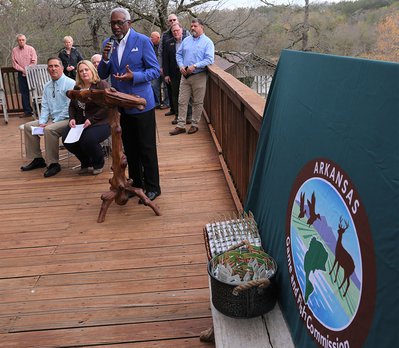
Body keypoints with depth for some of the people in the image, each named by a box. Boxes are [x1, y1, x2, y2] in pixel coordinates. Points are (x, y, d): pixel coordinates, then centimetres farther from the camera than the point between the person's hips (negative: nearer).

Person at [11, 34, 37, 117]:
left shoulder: (31, 49, 0)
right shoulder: (14, 50, 6)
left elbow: (34, 61, -6)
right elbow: (14, 63, 4)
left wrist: (27, 70, -12)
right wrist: (22, 70, -8)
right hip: (21, 74, 3)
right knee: (24, 93, 3)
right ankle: (27, 111, 8)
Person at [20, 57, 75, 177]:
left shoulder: (70, 84, -11)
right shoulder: (47, 86, 13)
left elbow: (70, 106, -17)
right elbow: (45, 106, 13)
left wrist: (54, 122, -16)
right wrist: (42, 122, -4)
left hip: (66, 119, -8)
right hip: (52, 118, 8)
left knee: (49, 130, -32)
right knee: (28, 126, 2)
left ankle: (54, 163, -19)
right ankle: (37, 159, 9)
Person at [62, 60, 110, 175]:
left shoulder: (102, 85, -6)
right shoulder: (77, 88, 15)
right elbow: (72, 106, 23)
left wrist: (92, 120, -20)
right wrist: (72, 118, 3)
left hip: (100, 123, -6)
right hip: (80, 123, 7)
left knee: (88, 140, -33)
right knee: (66, 140, -15)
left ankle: (99, 164, 1)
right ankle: (85, 162, 12)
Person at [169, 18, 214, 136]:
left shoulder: (207, 42, -4)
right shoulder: (186, 40, 12)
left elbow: (209, 60, -14)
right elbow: (179, 54, 14)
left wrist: (194, 66, -20)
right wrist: (181, 66, -5)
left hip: (199, 76, -4)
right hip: (185, 75, 5)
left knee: (197, 103, 4)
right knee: (182, 101, 4)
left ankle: (195, 125, 16)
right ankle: (181, 126, 9)